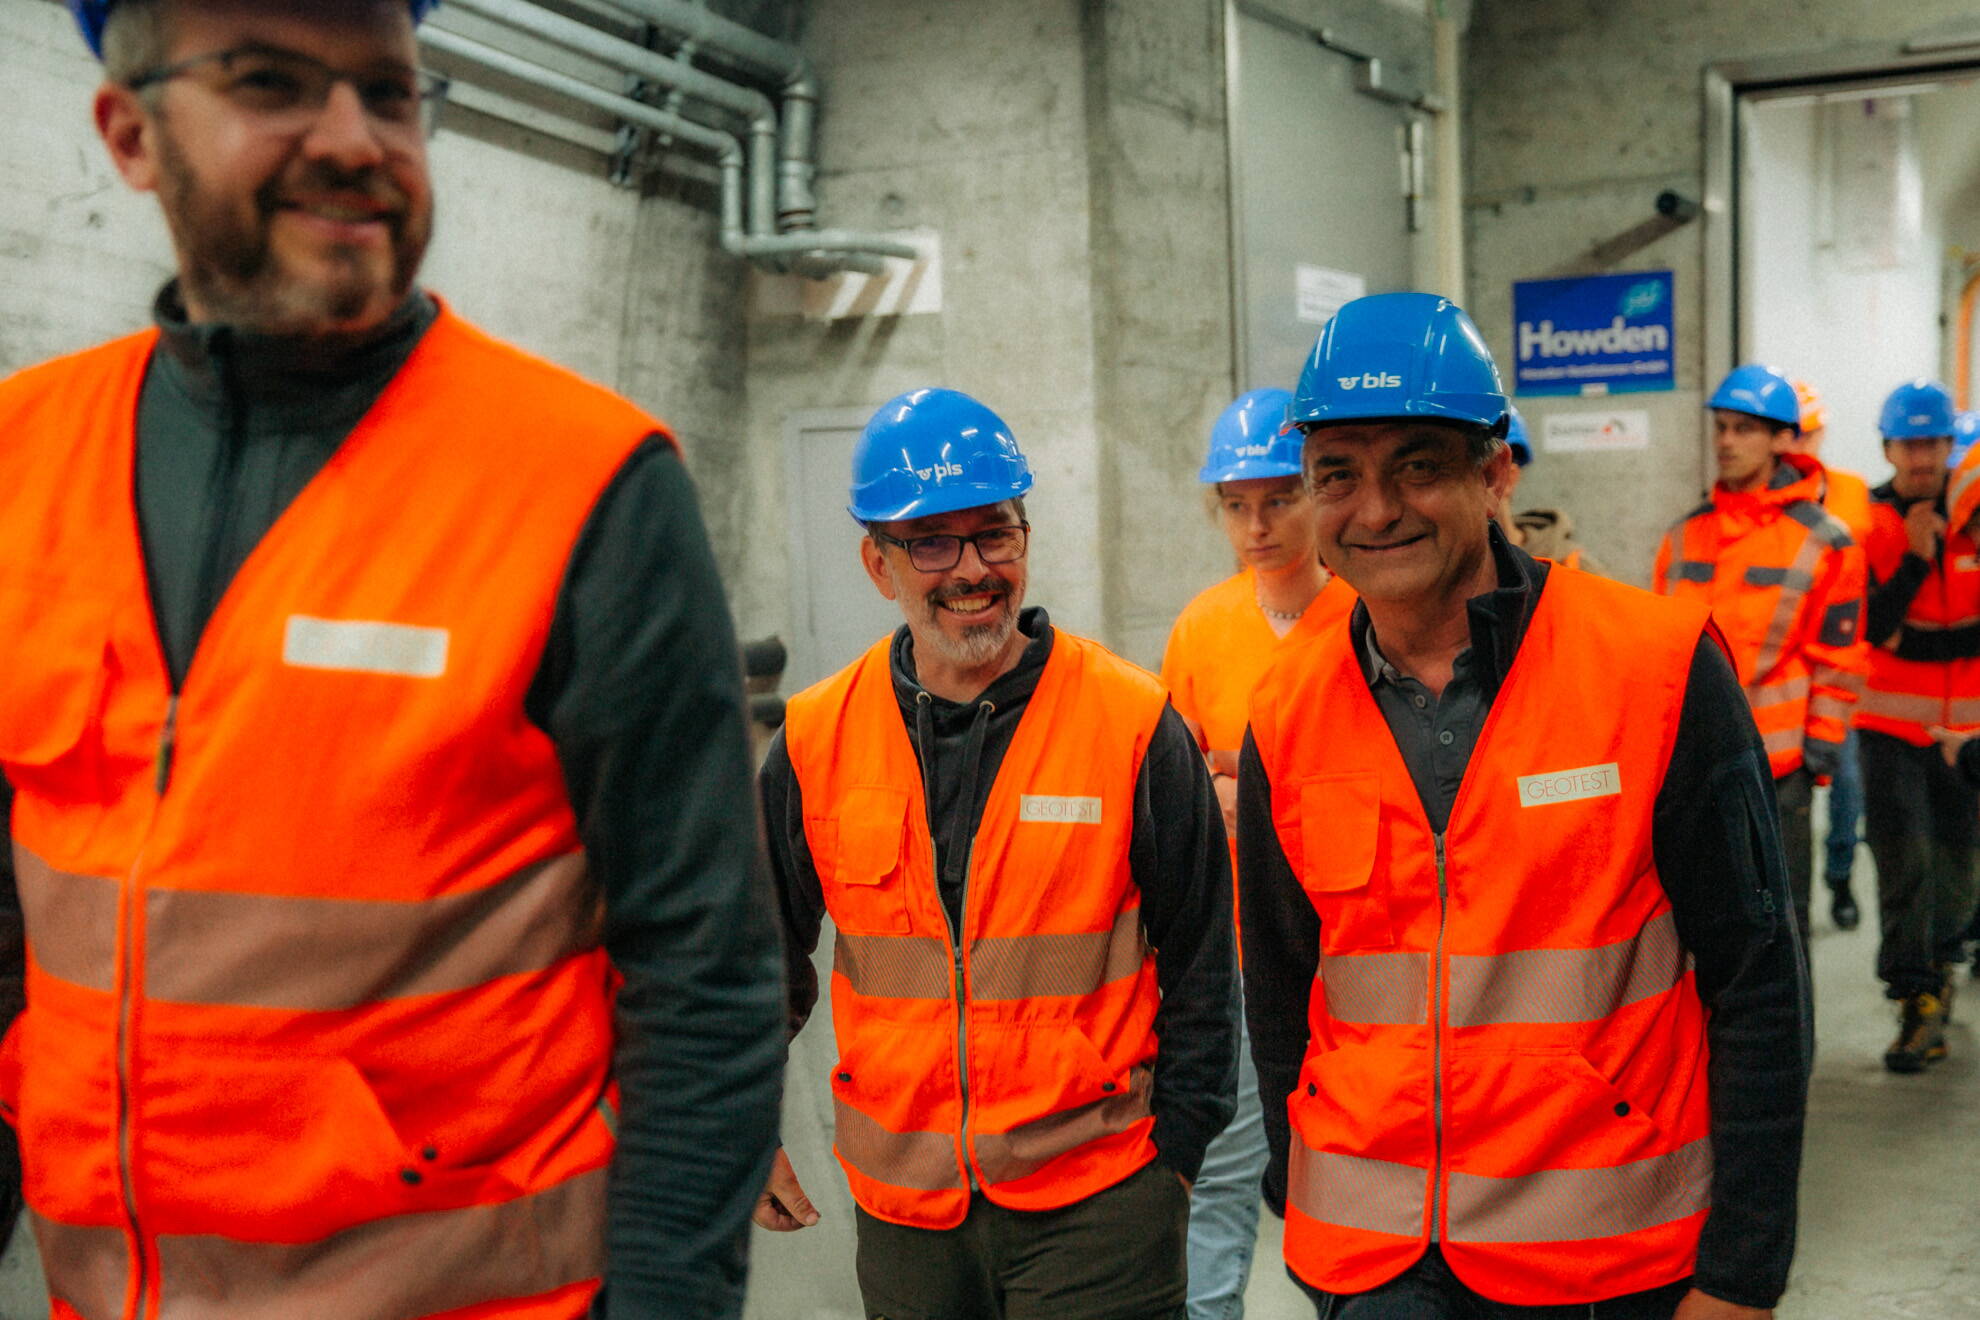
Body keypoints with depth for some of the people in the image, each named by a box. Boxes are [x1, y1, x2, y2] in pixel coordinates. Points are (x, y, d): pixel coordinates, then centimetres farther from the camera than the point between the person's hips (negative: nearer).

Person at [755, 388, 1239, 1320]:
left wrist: (1176, 1151, -1)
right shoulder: (815, 742, -1)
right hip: (903, 1208, 3)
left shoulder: (1133, 723, -8)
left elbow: (1199, 959, 0)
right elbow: (764, 954, 12)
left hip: (1097, 1204, -3)